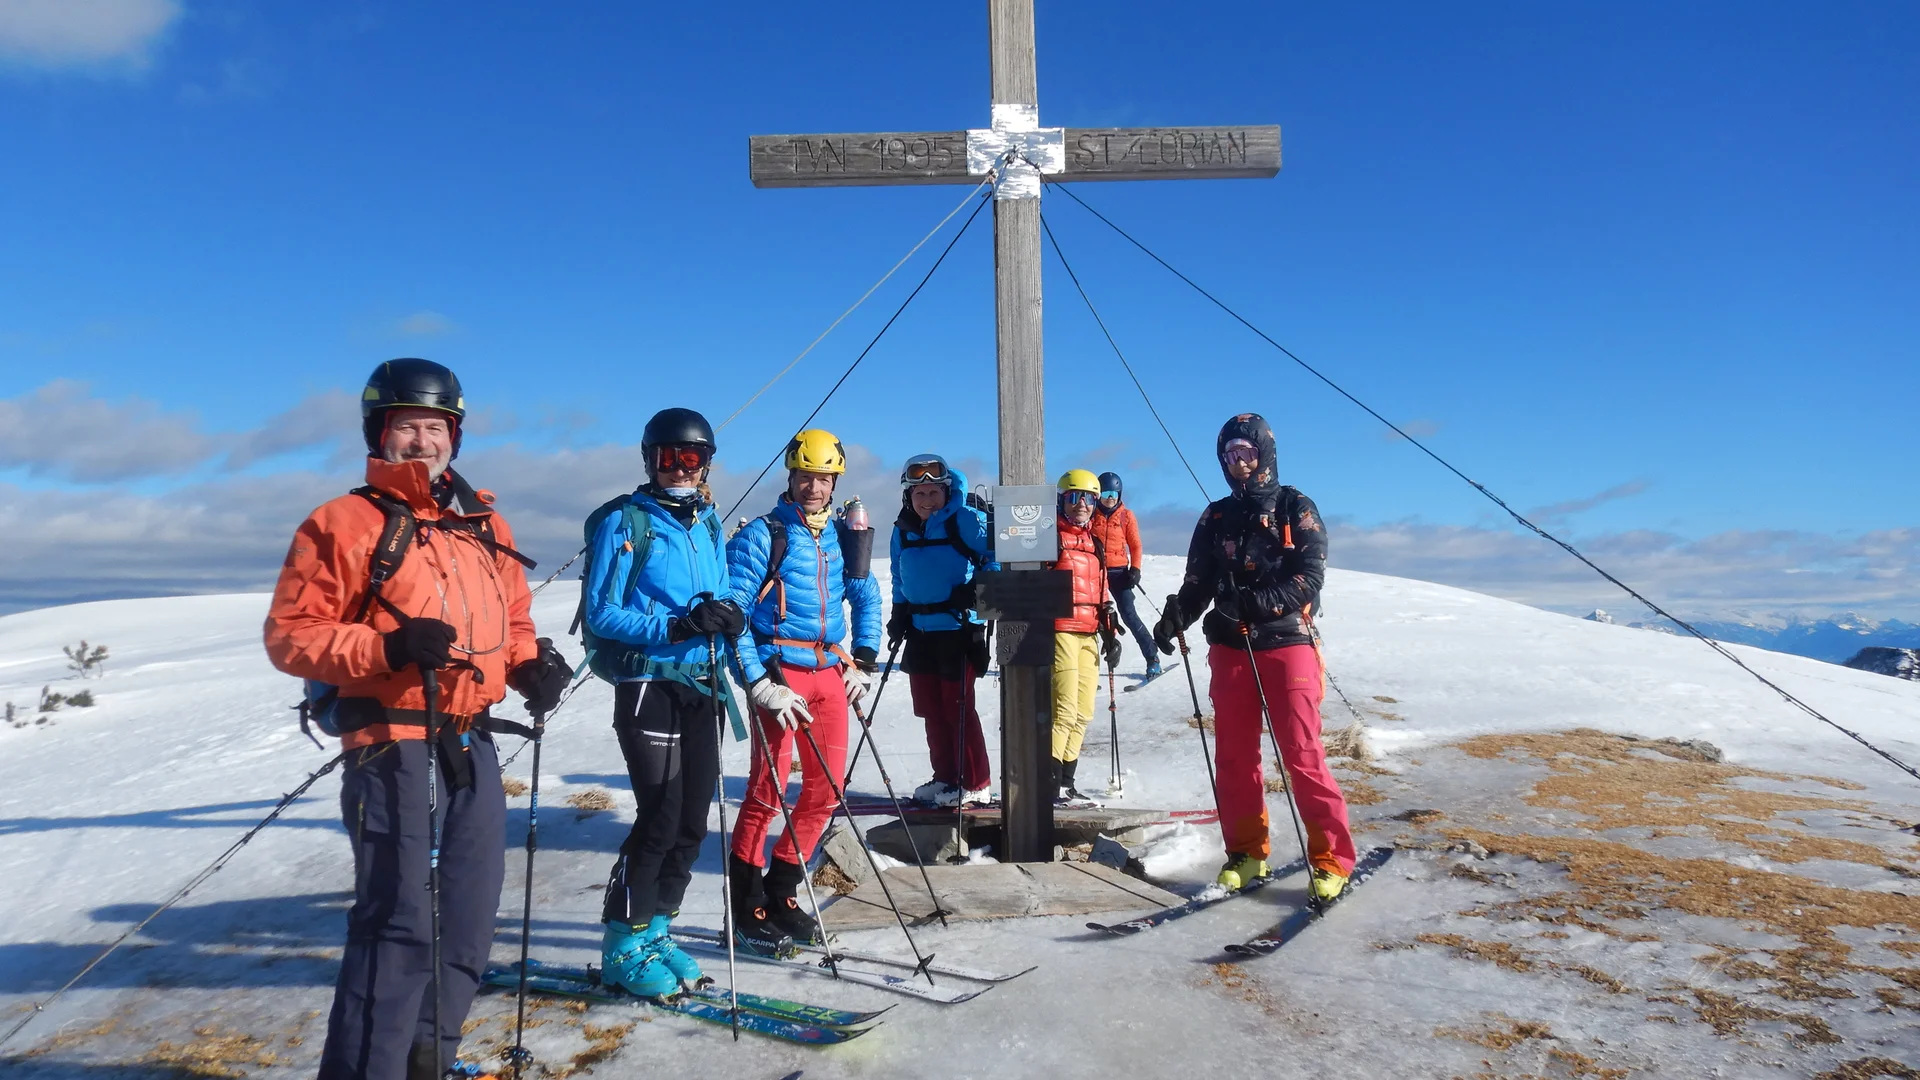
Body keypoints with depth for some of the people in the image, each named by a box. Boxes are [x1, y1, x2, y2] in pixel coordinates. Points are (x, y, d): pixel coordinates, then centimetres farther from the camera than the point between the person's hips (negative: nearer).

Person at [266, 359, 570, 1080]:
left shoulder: (483, 523, 14)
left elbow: (510, 620, 22)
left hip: (472, 745, 7)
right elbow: (290, 635, -7)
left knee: (467, 915, 14)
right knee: (400, 924, -9)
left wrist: (531, 663, 1)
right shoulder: (342, 524, -4)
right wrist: (388, 646, -22)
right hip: (392, 748, -7)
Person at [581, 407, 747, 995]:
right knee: (660, 817, -11)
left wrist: (728, 616, -7)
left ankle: (654, 931, 24)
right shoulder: (624, 524, -6)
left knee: (692, 822, 8)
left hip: (701, 687, 7)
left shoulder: (709, 525, 13)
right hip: (648, 686, -6)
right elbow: (601, 615, -11)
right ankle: (624, 944, 7)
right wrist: (673, 627, -23)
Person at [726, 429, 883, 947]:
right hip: (780, 671, -6)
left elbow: (867, 597, 24)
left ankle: (781, 893, 21)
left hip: (830, 672, 6)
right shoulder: (762, 535, -5)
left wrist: (863, 662, 14)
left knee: (827, 787, 7)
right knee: (769, 786, -8)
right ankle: (746, 900, 10)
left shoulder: (840, 537, 11)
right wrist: (759, 685, -16)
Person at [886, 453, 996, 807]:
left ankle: (977, 784, 7)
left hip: (959, 629, -7)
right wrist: (898, 617, 14)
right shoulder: (902, 530, 9)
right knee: (931, 710, 12)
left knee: (957, 707, -4)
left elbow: (997, 556, -11)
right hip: (920, 632, 7)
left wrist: (976, 589, -22)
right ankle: (945, 777, 25)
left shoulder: (966, 520, -10)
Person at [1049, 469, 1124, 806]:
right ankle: (1048, 783, -6)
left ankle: (1066, 782, 16)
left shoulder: (1094, 543, 19)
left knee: (1083, 712, 8)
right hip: (1060, 631, -8)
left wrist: (1109, 633, 18)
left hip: (1088, 635, 8)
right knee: (1065, 709, -13)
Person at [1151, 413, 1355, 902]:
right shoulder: (1216, 519, 14)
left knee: (1302, 755, -8)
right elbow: (1198, 583, 11)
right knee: (1234, 755, 6)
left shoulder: (1297, 509, 3)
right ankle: (1247, 851, 18)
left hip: (1287, 643, -4)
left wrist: (1258, 602, -24)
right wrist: (1175, 616, -9)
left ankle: (1331, 857, 2)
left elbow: (1309, 577, -9)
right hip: (1230, 647, 4)